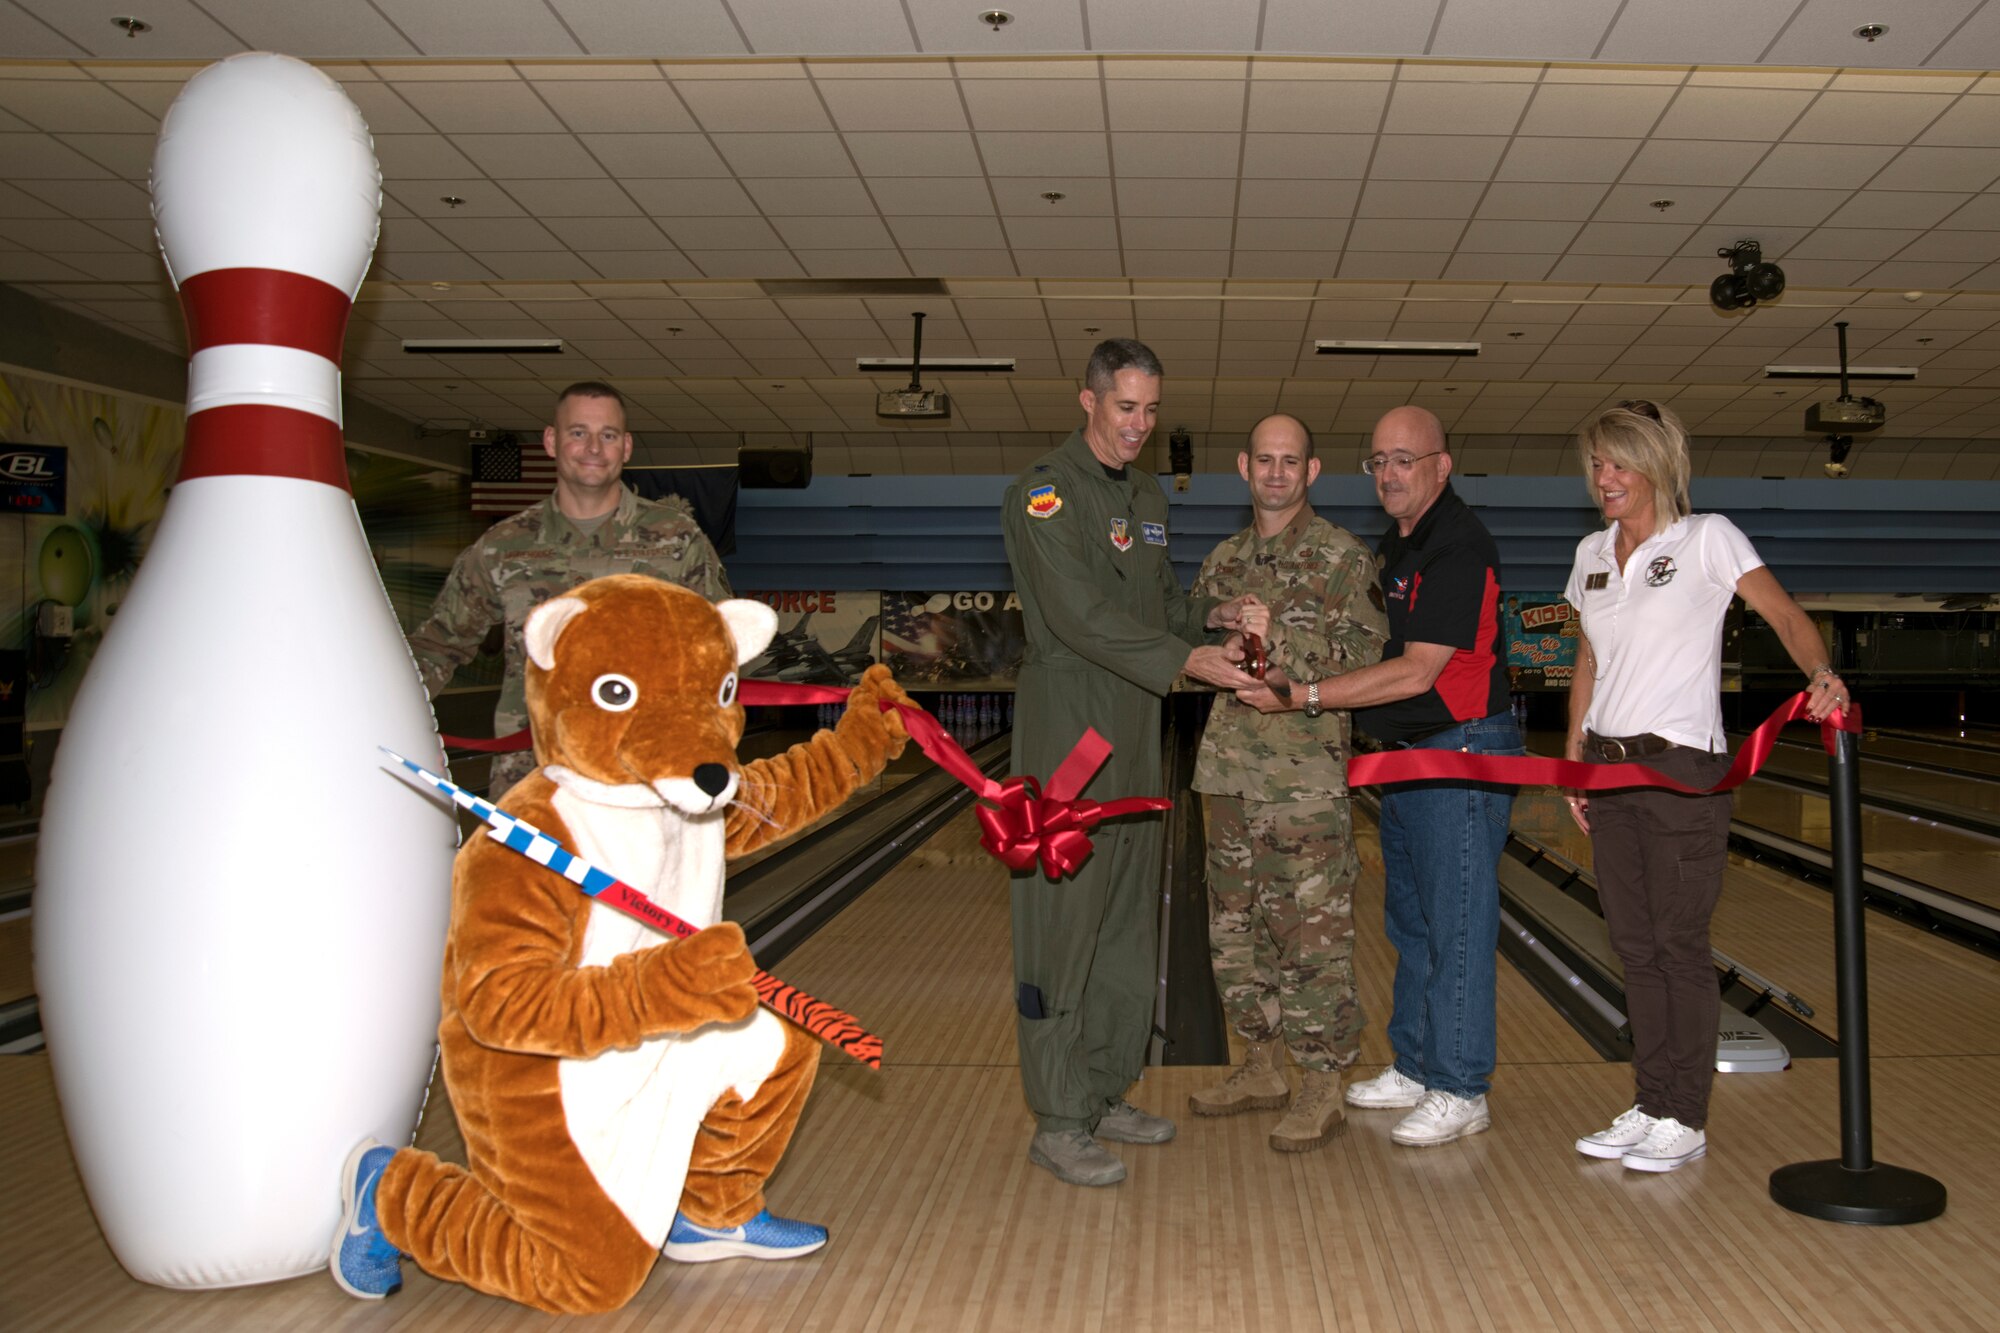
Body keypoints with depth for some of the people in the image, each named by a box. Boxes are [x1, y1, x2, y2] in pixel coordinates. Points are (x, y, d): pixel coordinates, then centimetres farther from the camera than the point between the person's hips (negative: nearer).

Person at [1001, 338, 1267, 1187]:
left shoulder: (1146, 499, 15)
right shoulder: (1045, 493, -12)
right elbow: (1080, 616, -21)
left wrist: (1217, 615, 1)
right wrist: (1188, 661, -24)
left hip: (1132, 733, 9)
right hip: (1067, 727, -8)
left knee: (1127, 921, 13)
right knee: (1064, 923, -4)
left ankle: (1105, 1093, 26)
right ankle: (1059, 1124, 4)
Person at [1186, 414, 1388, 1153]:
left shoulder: (1343, 557, -3)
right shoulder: (1223, 560, 15)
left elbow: (1367, 659, -9)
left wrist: (1278, 648, -19)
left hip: (1305, 775, -6)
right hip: (1229, 766, 7)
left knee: (1312, 933, -2)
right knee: (1234, 924, 13)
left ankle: (1321, 1089, 9)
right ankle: (1264, 1066, 28)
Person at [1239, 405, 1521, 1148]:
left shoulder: (1458, 548, -18)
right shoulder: (1396, 544, 13)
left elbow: (1417, 672, -24)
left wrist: (1304, 697, -25)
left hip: (1461, 754, -10)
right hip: (1406, 755, 10)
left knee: (1455, 927, -2)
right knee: (1410, 923, 16)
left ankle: (1460, 1090, 8)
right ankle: (1417, 1067, 28)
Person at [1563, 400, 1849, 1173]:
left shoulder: (1706, 539, -5)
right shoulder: (1591, 556, 11)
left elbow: (1785, 614, -14)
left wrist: (1821, 674, -33)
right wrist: (1574, 758, 13)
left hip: (1682, 768, -6)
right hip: (1609, 764, 6)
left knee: (1680, 945, 0)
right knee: (1634, 945, 10)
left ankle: (1684, 1121, 12)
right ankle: (1651, 1106, 21)